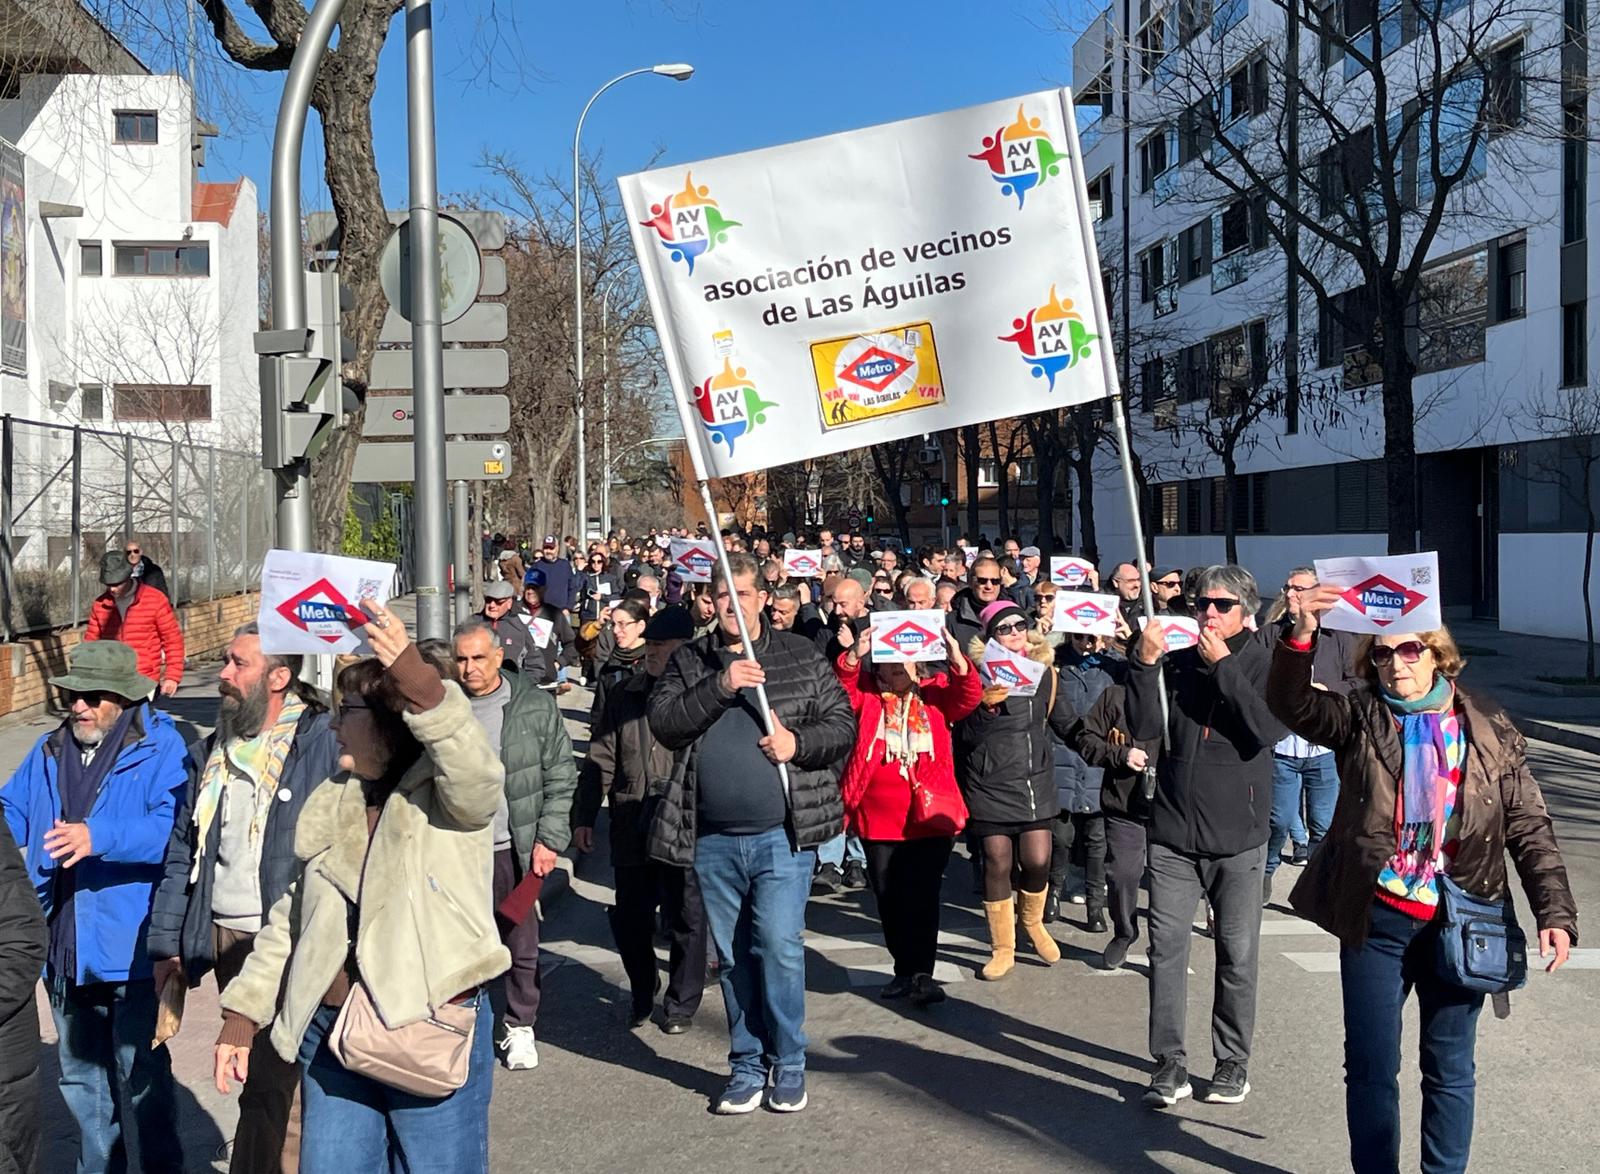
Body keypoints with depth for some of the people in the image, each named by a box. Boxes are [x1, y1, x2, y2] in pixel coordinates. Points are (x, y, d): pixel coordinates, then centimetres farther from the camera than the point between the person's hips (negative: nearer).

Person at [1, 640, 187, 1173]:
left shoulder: (161, 748, -12)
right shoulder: (47, 752, 10)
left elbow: (173, 828, -25)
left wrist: (98, 837, -36)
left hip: (131, 950, -7)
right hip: (64, 950, 7)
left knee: (142, 1077, 6)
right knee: (80, 1077, 20)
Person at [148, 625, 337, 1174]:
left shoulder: (323, 745, -8)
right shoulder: (210, 755, 12)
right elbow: (180, 853, 16)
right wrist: (167, 943, 13)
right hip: (224, 937, 6)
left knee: (272, 1092, -6)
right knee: (259, 1080, 16)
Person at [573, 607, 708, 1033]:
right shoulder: (621, 695, 8)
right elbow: (600, 760, 9)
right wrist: (584, 816, 4)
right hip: (632, 829, 3)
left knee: (686, 919, 6)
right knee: (630, 918, 9)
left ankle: (681, 1004, 24)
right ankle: (642, 994, 32)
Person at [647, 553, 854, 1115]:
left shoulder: (801, 656, 5)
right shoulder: (688, 662, 8)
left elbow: (843, 724, 5)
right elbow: (664, 725, -6)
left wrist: (798, 743, -13)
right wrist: (719, 687, -17)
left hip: (782, 834, -2)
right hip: (712, 840, 2)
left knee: (779, 947, -8)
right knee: (732, 957, 11)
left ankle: (787, 1066, 10)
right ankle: (747, 1066, 24)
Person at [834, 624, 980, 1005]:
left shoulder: (936, 691, 4)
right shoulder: (865, 694, 6)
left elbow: (967, 698, -14)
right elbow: (840, 691, -14)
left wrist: (958, 661, -33)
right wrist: (853, 657, -32)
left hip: (930, 814, -2)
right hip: (878, 819, 2)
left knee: (922, 896, -4)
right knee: (888, 898, 12)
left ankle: (921, 973, 2)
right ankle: (905, 969, 26)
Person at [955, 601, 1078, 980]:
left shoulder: (1043, 669, 7)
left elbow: (1065, 721, 16)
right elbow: (965, 735, -9)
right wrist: (984, 705, -26)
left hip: (1035, 781, 3)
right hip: (990, 783, -2)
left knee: (1037, 861, -4)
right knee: (997, 863, 0)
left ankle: (1033, 922, 29)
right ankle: (1002, 949, 17)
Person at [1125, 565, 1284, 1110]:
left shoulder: (1263, 665, 0)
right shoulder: (1176, 664, 6)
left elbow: (1267, 729, -16)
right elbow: (1143, 727, -4)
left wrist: (1224, 665, -16)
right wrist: (1144, 663, -13)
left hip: (1237, 838, -2)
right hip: (1173, 832, 2)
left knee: (1237, 953, 6)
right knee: (1166, 948, 1)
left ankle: (1233, 1062, 21)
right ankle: (1170, 1064, 10)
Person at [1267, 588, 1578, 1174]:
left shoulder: (1490, 730, 0)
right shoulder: (1359, 717, -2)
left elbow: (1529, 828, 1)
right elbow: (1291, 703, -20)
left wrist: (1555, 912, -9)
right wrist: (1302, 636, -37)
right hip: (1376, 921, 0)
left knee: (1449, 1069, 12)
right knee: (1371, 1066, 9)